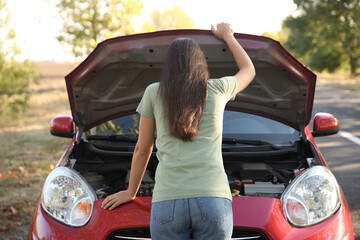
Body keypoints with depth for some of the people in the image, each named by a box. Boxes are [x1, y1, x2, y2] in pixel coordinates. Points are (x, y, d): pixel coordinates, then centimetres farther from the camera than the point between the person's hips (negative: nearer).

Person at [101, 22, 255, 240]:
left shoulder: (153, 93, 9)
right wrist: (228, 37, 44)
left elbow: (142, 150, 15)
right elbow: (249, 70, 32)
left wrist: (131, 192, 27)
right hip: (213, 198, 1)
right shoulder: (218, 89, 10)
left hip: (168, 200, 0)